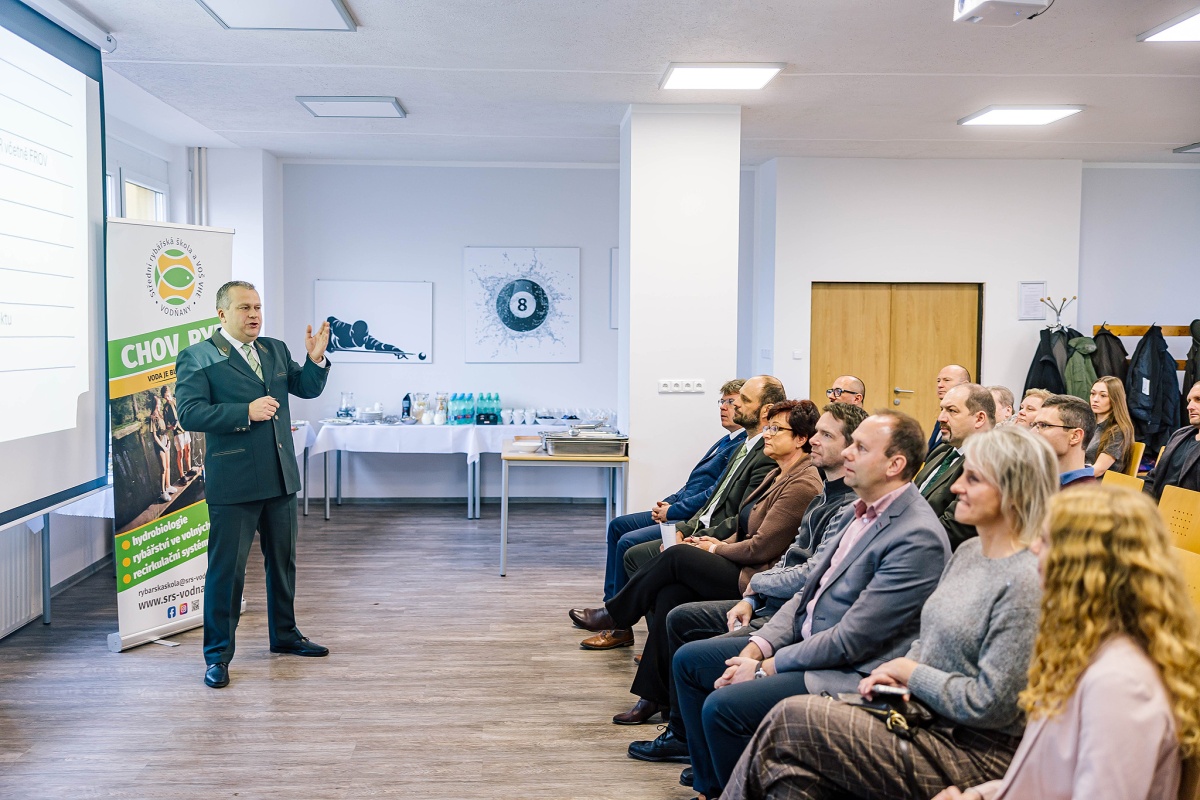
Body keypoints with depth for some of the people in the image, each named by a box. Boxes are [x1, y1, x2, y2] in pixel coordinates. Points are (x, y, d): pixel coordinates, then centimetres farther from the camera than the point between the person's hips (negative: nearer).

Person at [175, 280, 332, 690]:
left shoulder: (275, 350, 12)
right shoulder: (197, 358, -6)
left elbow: (307, 388, 12)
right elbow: (190, 413, -15)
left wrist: (316, 359, -7)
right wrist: (245, 412, -22)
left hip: (280, 478, 6)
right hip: (233, 482, -6)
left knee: (283, 561, 18)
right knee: (226, 568, -1)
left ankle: (284, 635, 35)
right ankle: (218, 655, 12)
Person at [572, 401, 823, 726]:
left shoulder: (803, 484, -15)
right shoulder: (779, 475, 17)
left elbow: (761, 547, -18)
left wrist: (716, 549, -4)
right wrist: (720, 543, 3)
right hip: (743, 570, 9)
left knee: (678, 555, -15)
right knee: (669, 595, -11)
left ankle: (614, 614, 6)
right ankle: (654, 696, -6)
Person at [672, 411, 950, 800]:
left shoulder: (919, 538, -22)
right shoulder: (863, 511, 7)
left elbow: (850, 641, -22)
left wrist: (766, 668, -14)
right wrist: (754, 650, -2)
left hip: (849, 674, -10)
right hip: (806, 642, 10)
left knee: (721, 706, -23)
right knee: (689, 660, 10)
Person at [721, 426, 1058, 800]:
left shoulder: (1027, 582, -18)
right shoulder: (968, 551, 9)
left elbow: (990, 705, -19)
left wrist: (910, 672, -8)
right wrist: (896, 674, -1)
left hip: (973, 754, -8)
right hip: (925, 720, 8)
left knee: (791, 719, -16)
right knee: (798, 767, -13)